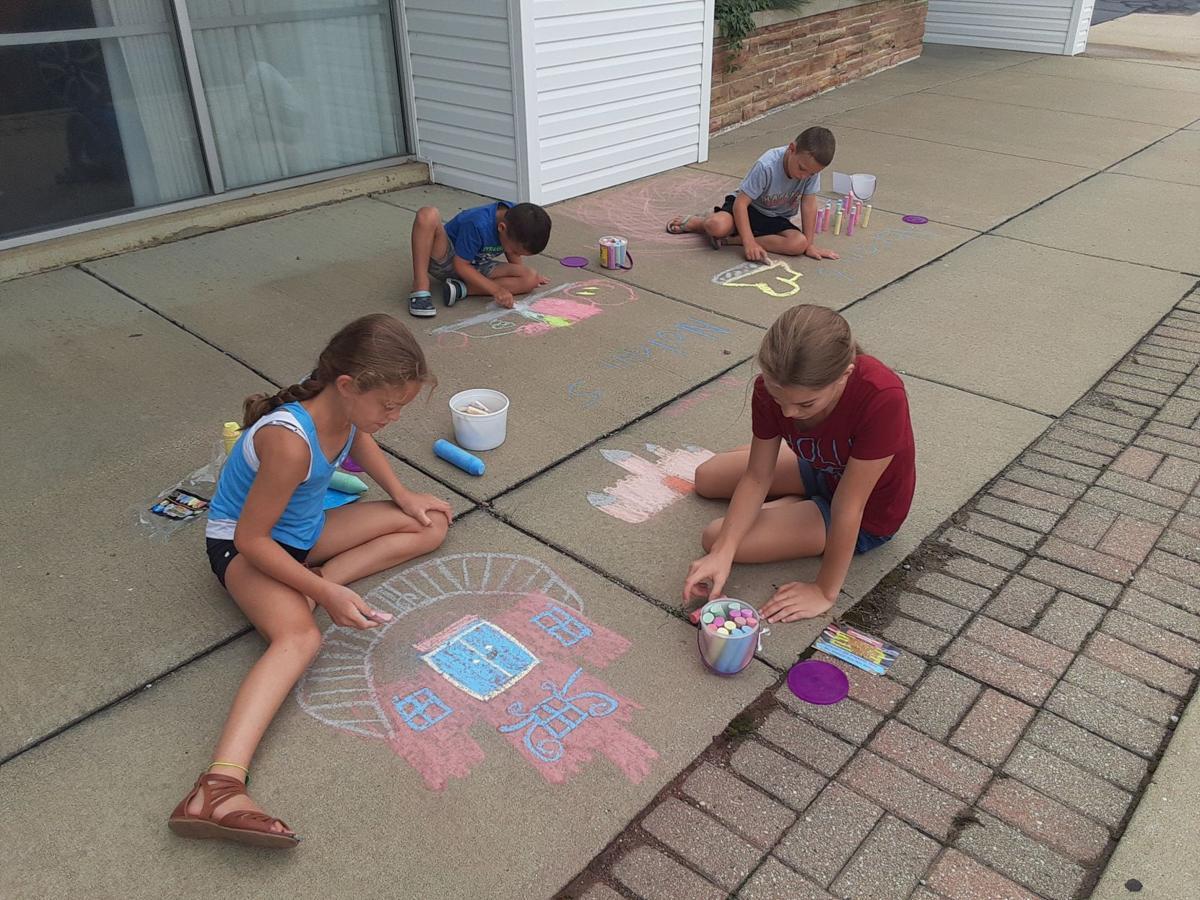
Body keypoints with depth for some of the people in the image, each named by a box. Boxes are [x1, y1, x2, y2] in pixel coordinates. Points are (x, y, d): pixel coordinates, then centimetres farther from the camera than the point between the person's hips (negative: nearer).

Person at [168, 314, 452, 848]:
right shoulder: (291, 443, -36)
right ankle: (218, 790, -47)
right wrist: (324, 595, -31)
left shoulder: (343, 404, -12)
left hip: (306, 530, 8)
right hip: (243, 545, -8)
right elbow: (251, 538, -29)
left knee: (432, 525, 1)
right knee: (299, 636, -37)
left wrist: (401, 494, 9)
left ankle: (313, 580, -10)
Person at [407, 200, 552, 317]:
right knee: (428, 215, -36)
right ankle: (420, 289, -32)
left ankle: (461, 289, -19)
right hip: (444, 260, -5)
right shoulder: (477, 225, -33)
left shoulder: (517, 217, -15)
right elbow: (461, 265, -25)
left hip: (478, 267, 6)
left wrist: (529, 275, -4)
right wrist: (496, 289, -31)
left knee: (531, 279, -17)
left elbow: (512, 254, 6)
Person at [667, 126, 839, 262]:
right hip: (749, 207, -4)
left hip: (776, 219, 5)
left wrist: (809, 244, -14)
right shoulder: (766, 166, -31)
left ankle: (730, 239, -17)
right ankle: (694, 222, 6)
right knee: (717, 226, -36)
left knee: (799, 244, -27)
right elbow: (741, 203, -30)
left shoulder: (811, 167, -20)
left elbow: (808, 205, -13)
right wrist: (749, 243, -35)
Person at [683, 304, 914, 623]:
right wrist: (723, 554, -28)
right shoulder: (774, 386, -25)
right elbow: (757, 477, -17)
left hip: (868, 515, -5)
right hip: (823, 469, 6)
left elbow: (847, 507, -34)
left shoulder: (882, 398, -42)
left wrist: (825, 592, -25)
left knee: (714, 536, -14)